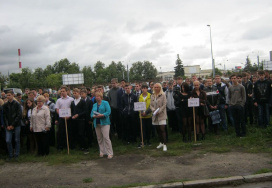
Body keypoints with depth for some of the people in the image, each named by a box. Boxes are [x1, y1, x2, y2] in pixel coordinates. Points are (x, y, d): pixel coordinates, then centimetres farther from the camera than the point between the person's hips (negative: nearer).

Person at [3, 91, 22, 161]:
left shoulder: (17, 104, -5)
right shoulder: (5, 105, 5)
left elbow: (19, 116, -9)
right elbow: (4, 116, 5)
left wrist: (13, 125, -11)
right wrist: (7, 125, -6)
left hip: (16, 125, -3)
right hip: (8, 126, 3)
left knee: (17, 140, 5)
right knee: (8, 141, -1)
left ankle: (16, 154, 18)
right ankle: (10, 155, 14)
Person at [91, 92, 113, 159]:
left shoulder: (105, 103, 1)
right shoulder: (94, 105, 17)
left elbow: (108, 112, -10)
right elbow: (92, 113, 11)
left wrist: (102, 115, -21)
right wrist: (94, 116, -11)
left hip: (104, 123, -5)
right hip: (96, 123, 5)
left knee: (106, 138, -11)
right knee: (99, 138, 8)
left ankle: (110, 153, -5)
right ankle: (102, 152, 20)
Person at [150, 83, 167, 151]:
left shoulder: (163, 95, -3)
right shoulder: (152, 96, 12)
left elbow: (164, 105, -8)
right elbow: (151, 105, 11)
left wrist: (159, 111, -15)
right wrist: (153, 110, -8)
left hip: (161, 115, -5)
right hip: (155, 115, 5)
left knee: (162, 129, -11)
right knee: (158, 130, 11)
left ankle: (164, 145, -8)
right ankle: (161, 143, 25)